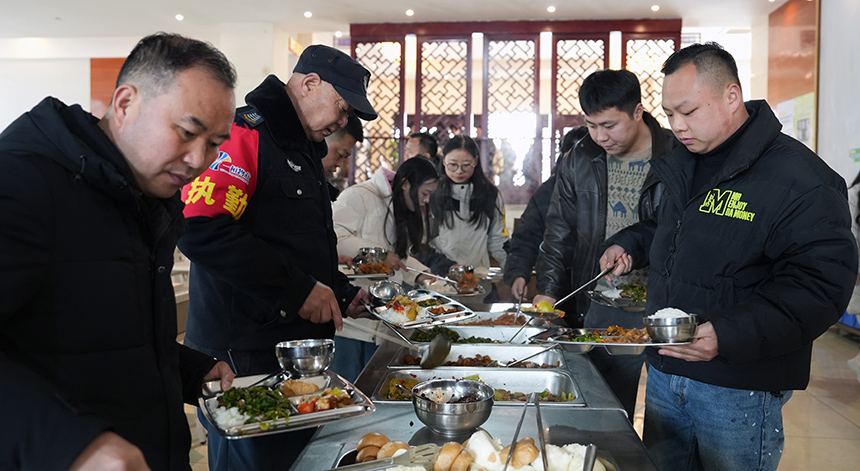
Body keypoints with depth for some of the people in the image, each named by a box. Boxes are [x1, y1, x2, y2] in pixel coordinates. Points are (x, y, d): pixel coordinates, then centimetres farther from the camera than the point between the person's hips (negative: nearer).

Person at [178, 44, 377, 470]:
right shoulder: (244, 134, -13)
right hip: (243, 355, -9)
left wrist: (340, 291, 12)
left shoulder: (304, 150, 18)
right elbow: (200, 229, -26)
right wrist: (298, 287, -21)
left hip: (299, 343, 9)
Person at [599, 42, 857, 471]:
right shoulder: (683, 164, 9)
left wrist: (730, 334, -32)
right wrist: (629, 245, 9)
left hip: (739, 390, -7)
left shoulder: (798, 180, -16)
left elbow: (820, 286, -21)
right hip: (664, 372, 7)